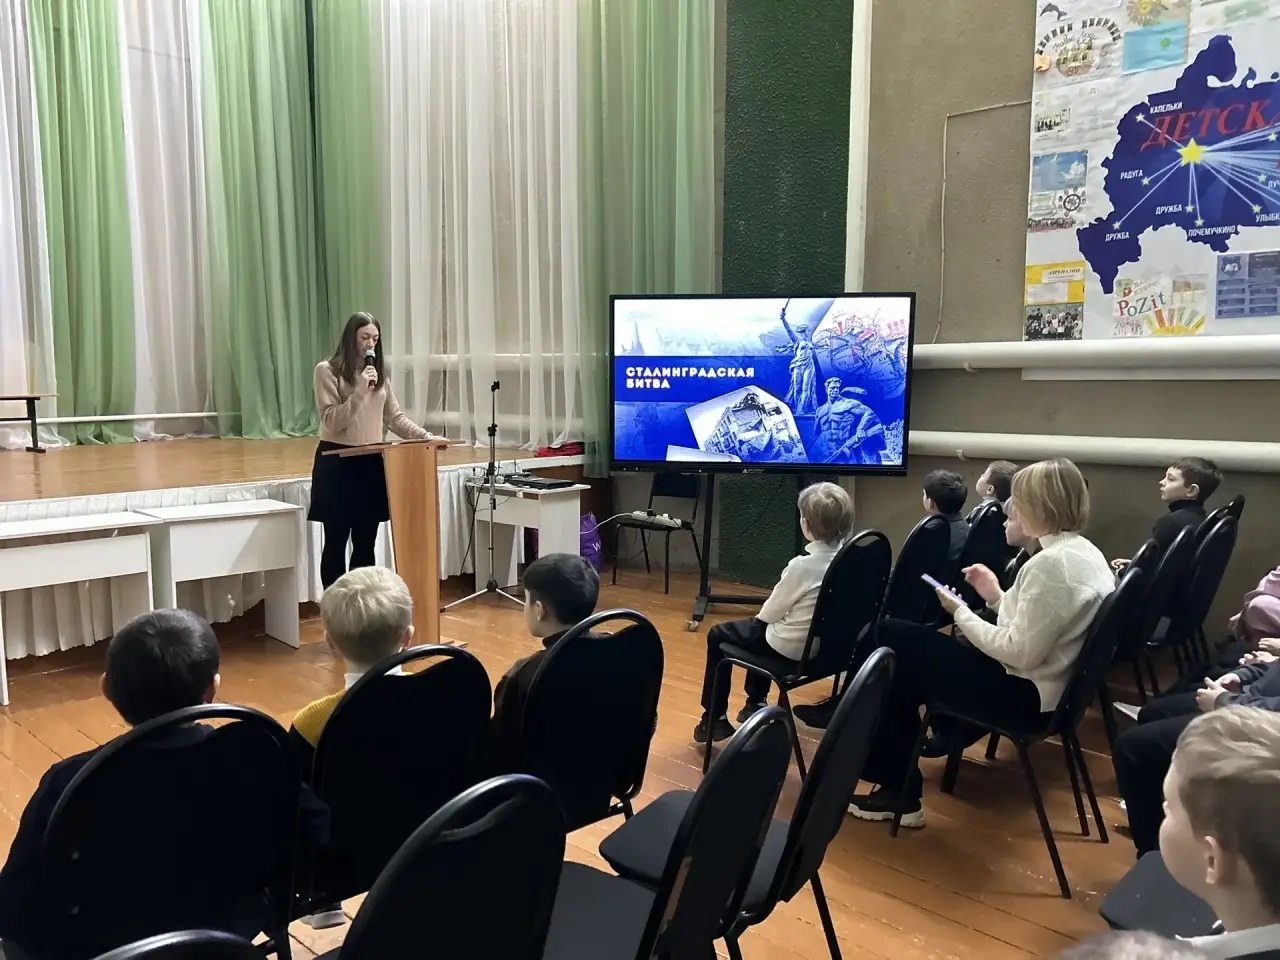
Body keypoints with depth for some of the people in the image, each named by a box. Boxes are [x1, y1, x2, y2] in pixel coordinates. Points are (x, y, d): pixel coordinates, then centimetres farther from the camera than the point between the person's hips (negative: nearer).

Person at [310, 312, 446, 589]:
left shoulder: (380, 373, 12)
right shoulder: (327, 371, -4)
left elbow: (395, 417, 10)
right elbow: (332, 421, -11)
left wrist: (424, 436, -3)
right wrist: (360, 391, -20)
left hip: (372, 463, 5)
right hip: (338, 463, -5)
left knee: (366, 543, 8)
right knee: (336, 542, 3)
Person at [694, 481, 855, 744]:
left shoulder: (802, 566, -28)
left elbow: (769, 612, -15)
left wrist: (762, 616, 8)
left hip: (792, 647, -7)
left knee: (718, 636, 13)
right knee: (761, 628, 34)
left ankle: (713, 719, 19)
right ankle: (755, 704, 41)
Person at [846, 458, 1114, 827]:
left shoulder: (1050, 564, -24)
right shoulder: (1085, 552, 6)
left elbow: (1020, 652, -25)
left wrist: (960, 612, -14)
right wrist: (996, 597, 6)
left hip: (1022, 691, -10)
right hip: (1045, 680, 10)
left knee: (893, 644, -1)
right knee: (897, 637, 13)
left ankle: (897, 786, 12)